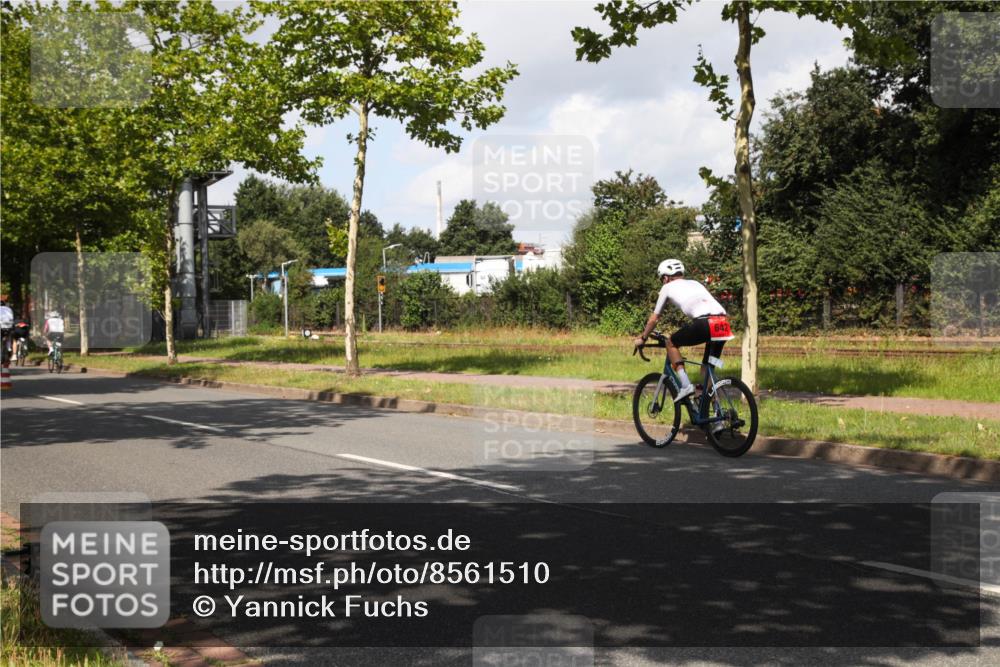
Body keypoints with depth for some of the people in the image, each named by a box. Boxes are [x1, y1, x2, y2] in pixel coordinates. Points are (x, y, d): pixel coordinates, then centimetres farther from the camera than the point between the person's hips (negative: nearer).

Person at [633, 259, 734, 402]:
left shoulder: (668, 287, 21)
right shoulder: (695, 283, 35)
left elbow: (653, 319, 28)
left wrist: (643, 338, 43)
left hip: (704, 324, -6)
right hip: (724, 325, 6)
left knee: (671, 343, 18)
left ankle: (685, 385, 5)